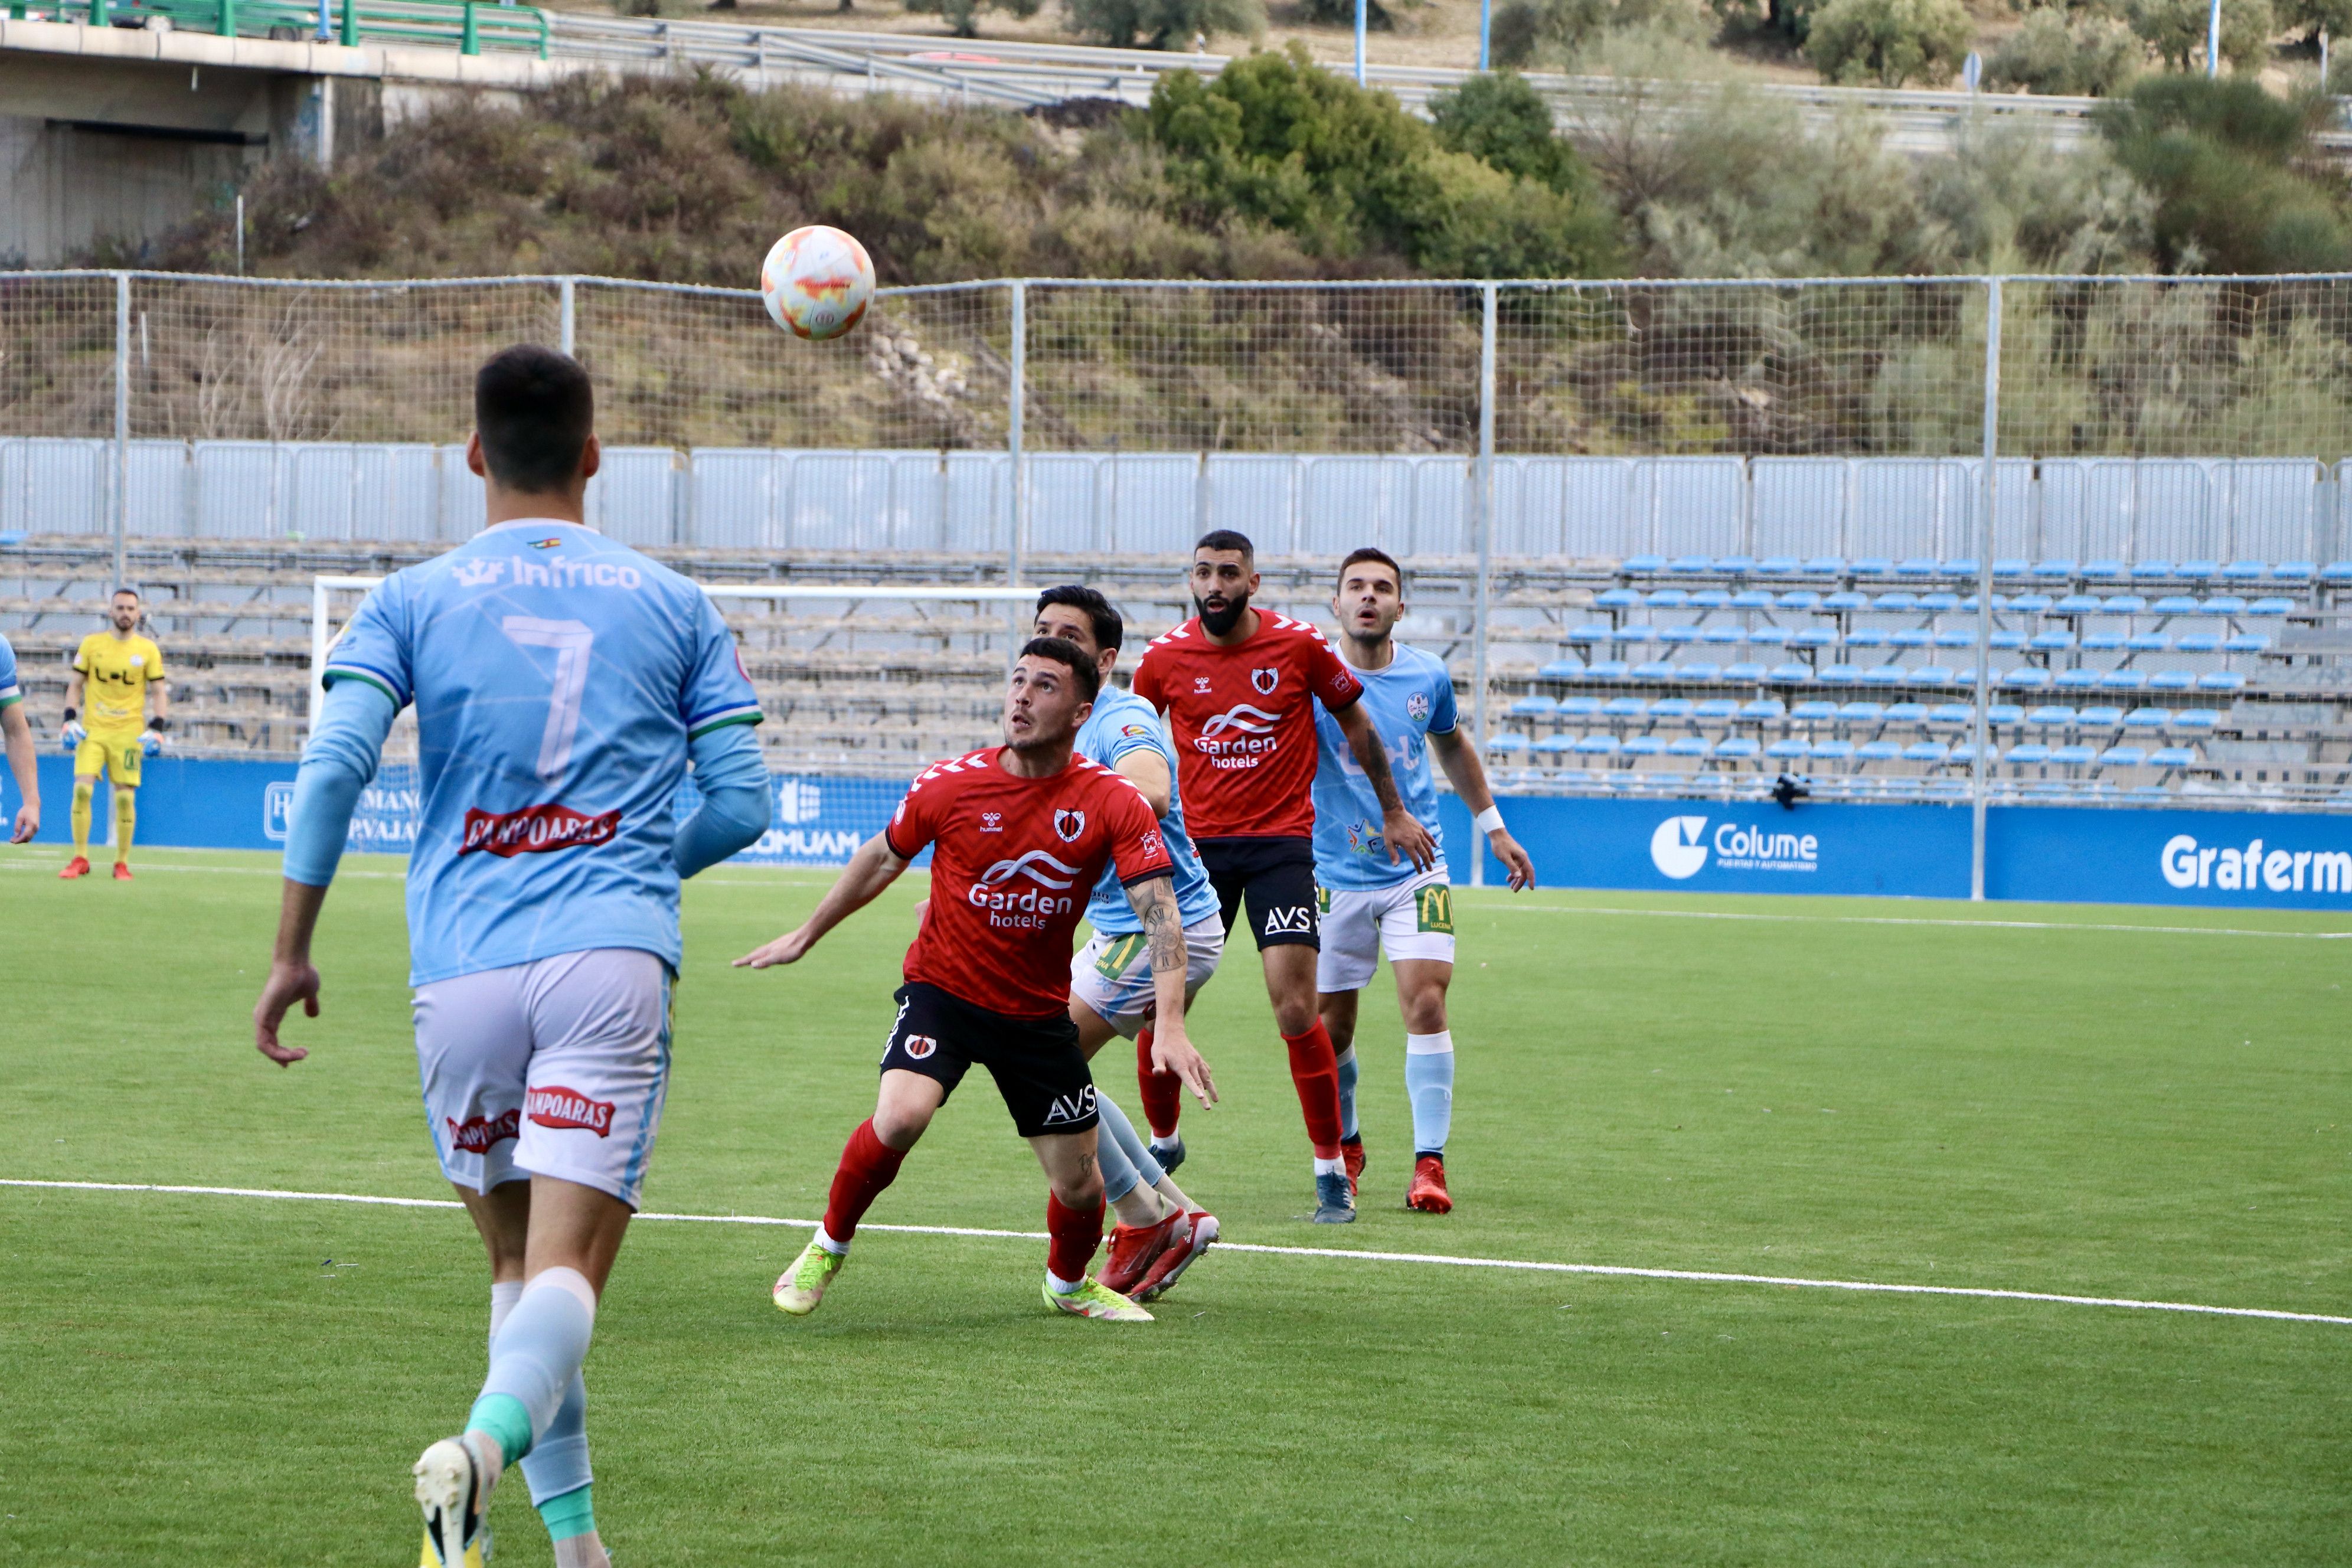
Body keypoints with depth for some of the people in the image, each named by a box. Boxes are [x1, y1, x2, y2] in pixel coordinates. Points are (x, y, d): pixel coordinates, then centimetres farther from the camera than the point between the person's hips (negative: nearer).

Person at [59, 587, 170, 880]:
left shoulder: (148, 650, 4)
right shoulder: (91, 644, 6)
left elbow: (160, 691, 6)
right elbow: (75, 684, 11)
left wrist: (157, 729, -6)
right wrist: (70, 720, -1)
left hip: (129, 732, -1)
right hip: (92, 729, 1)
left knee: (125, 797, -4)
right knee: (82, 788, -13)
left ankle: (122, 864, 8)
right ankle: (80, 860, -5)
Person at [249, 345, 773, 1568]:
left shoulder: (413, 600, 9)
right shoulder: (673, 604, 12)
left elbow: (333, 764, -4)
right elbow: (741, 803, 10)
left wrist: (291, 951, 1)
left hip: (462, 973, 1)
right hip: (613, 963, -1)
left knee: (517, 1257, 18)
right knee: (567, 1267, -10)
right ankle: (487, 1442, -40)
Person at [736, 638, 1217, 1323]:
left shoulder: (1114, 805, -13)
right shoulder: (948, 785, -11)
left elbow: (1160, 912, -17)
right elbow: (883, 859, 8)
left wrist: (1170, 1025, -31)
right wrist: (804, 937, 19)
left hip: (1040, 1014, 1)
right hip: (942, 991, -1)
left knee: (1079, 1183, 5)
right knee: (900, 1116, -29)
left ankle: (1068, 1284, 39)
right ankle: (828, 1248, -3)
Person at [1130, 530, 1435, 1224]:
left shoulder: (1300, 645, -5)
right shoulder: (1164, 657, -1)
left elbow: (1354, 723, 9)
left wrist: (1392, 812, 14)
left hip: (1280, 844, -2)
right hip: (1196, 846, 2)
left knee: (1296, 1012, -12)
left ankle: (1332, 1171, -4)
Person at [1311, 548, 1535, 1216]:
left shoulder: (1428, 677, 2)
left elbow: (1452, 745, 22)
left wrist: (1494, 827, 27)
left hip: (1416, 869, 1)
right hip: (1335, 876, -1)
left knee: (1425, 1003, -15)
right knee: (1328, 1030, 4)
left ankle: (1429, 1164, -11)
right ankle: (1346, 1147, 31)